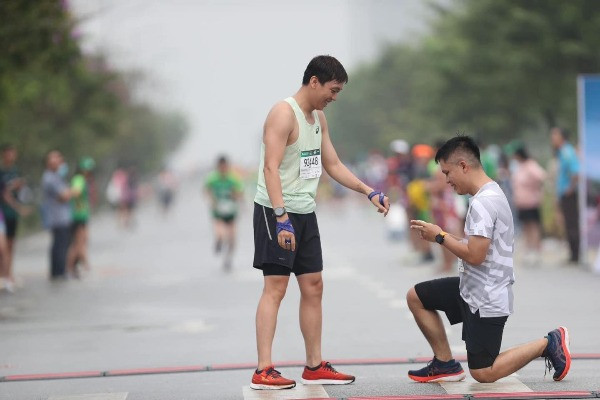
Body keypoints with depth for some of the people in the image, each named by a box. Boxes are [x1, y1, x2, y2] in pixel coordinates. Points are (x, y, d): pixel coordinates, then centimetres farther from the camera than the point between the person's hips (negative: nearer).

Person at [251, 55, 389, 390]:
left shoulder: (319, 117, 13)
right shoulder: (284, 114, -16)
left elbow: (333, 165, 20)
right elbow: (271, 168, -24)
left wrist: (370, 193, 12)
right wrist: (281, 218, -32)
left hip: (306, 212, 9)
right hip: (277, 213, -9)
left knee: (313, 287, 10)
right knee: (275, 287, -10)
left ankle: (315, 366, 17)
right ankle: (264, 371, -10)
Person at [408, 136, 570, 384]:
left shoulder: (482, 202, -22)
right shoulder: (490, 193, 10)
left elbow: (475, 256, -26)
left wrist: (440, 237, -13)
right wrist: (440, 236, 4)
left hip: (485, 300, -10)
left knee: (484, 374, -4)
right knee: (416, 297, 13)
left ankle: (548, 344, 5)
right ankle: (445, 364, 15)